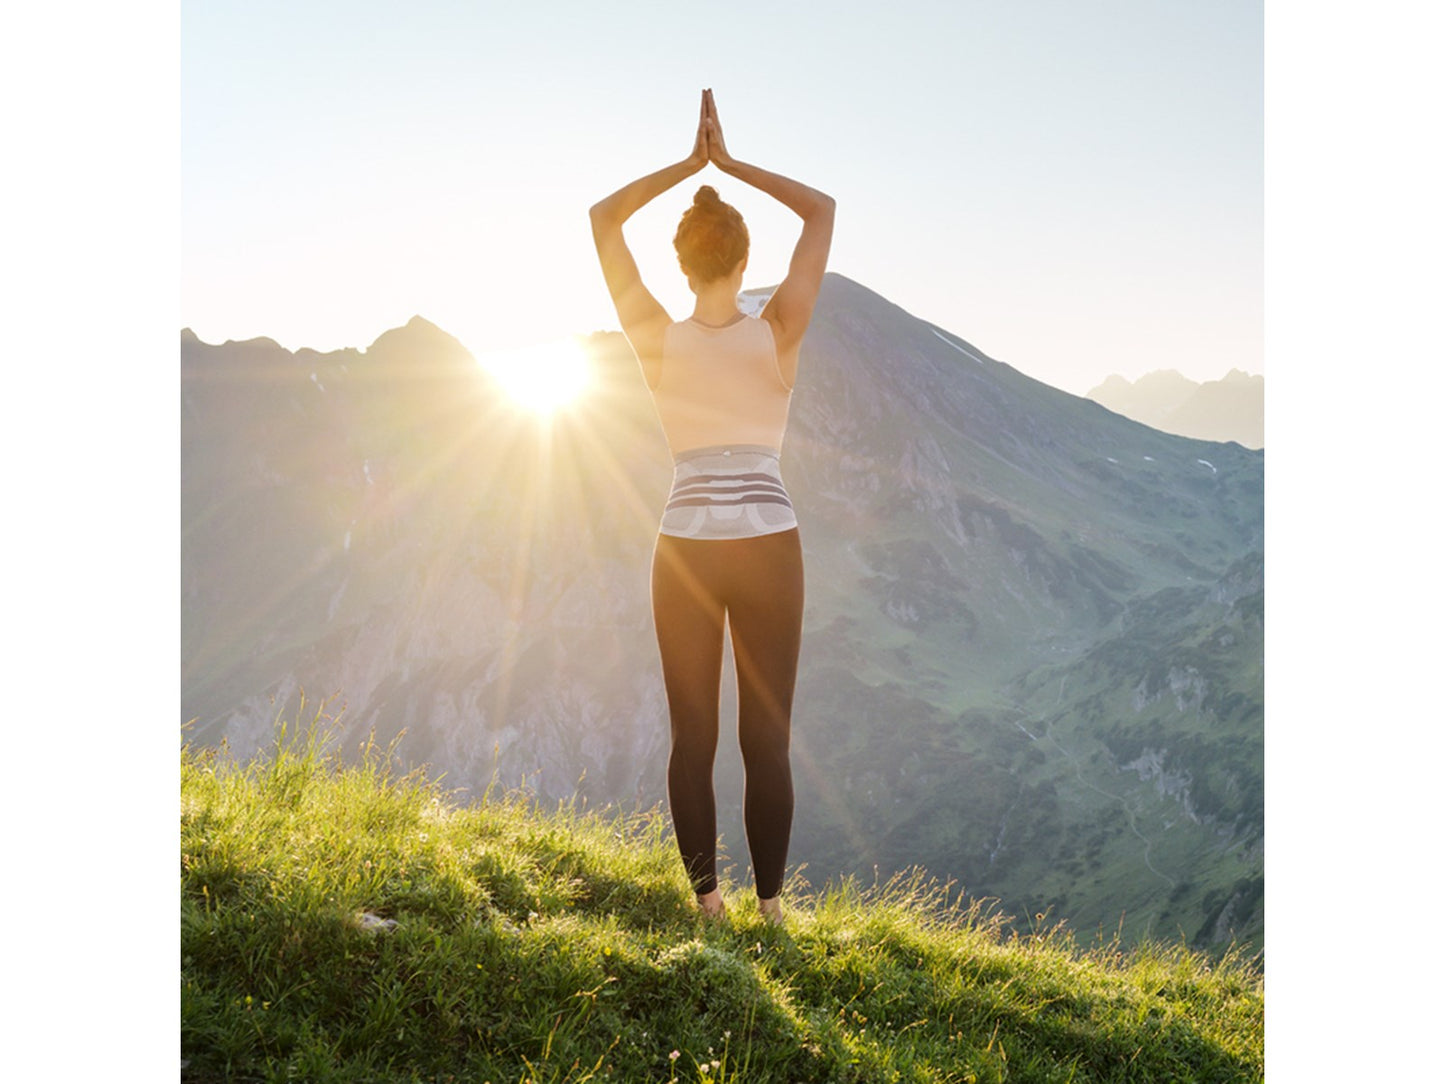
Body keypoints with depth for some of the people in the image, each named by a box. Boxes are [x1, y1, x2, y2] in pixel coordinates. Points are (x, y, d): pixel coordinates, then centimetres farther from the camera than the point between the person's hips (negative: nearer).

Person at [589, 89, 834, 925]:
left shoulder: (658, 341, -4)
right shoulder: (779, 335, -6)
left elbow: (605, 217, 7)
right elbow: (822, 209, 5)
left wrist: (688, 163, 5)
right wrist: (731, 163, 4)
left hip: (687, 551, 1)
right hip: (768, 548, 0)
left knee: (693, 738, 10)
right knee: (768, 738, 7)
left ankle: (706, 900, 16)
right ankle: (770, 903, 13)